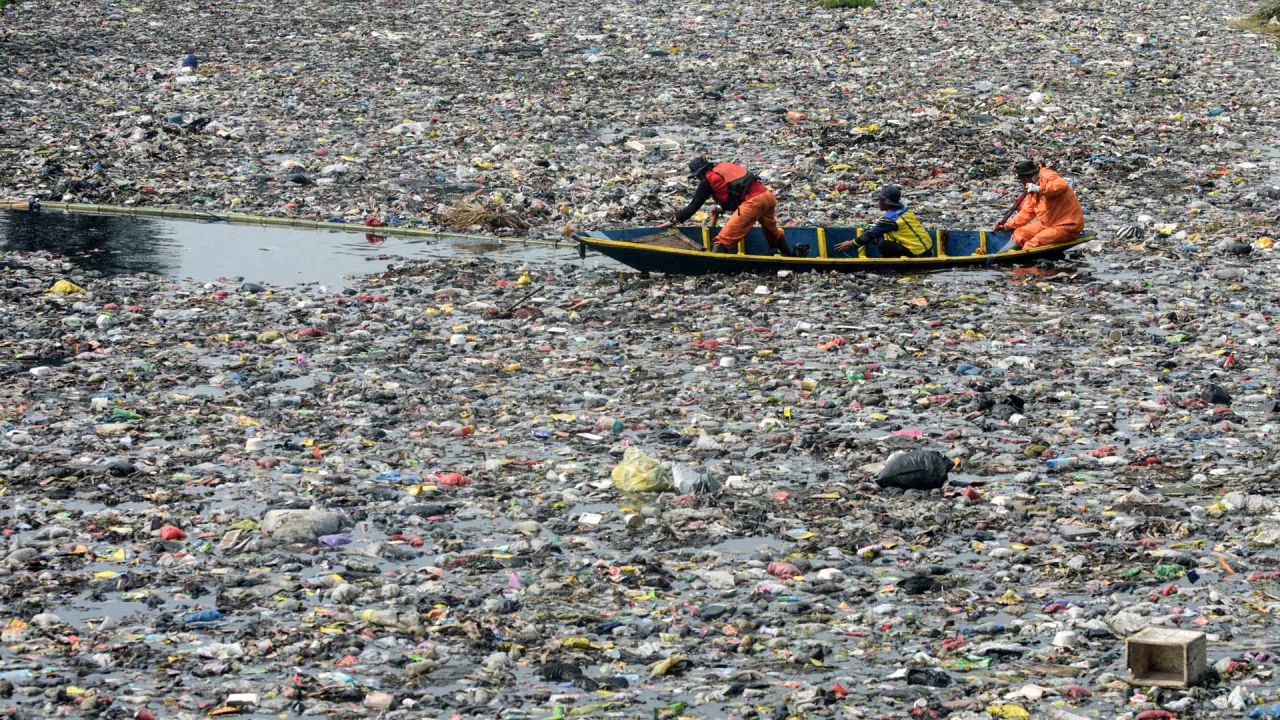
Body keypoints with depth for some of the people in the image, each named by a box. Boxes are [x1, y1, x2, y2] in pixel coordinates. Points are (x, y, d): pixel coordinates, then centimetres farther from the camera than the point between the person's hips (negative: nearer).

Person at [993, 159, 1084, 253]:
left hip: (1067, 227, -9)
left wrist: (1040, 189, -45)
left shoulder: (1048, 177, -15)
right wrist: (1008, 226, 13)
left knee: (1032, 245, -23)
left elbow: (1062, 186, -37)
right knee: (1020, 234, -2)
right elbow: (1027, 212, 19)